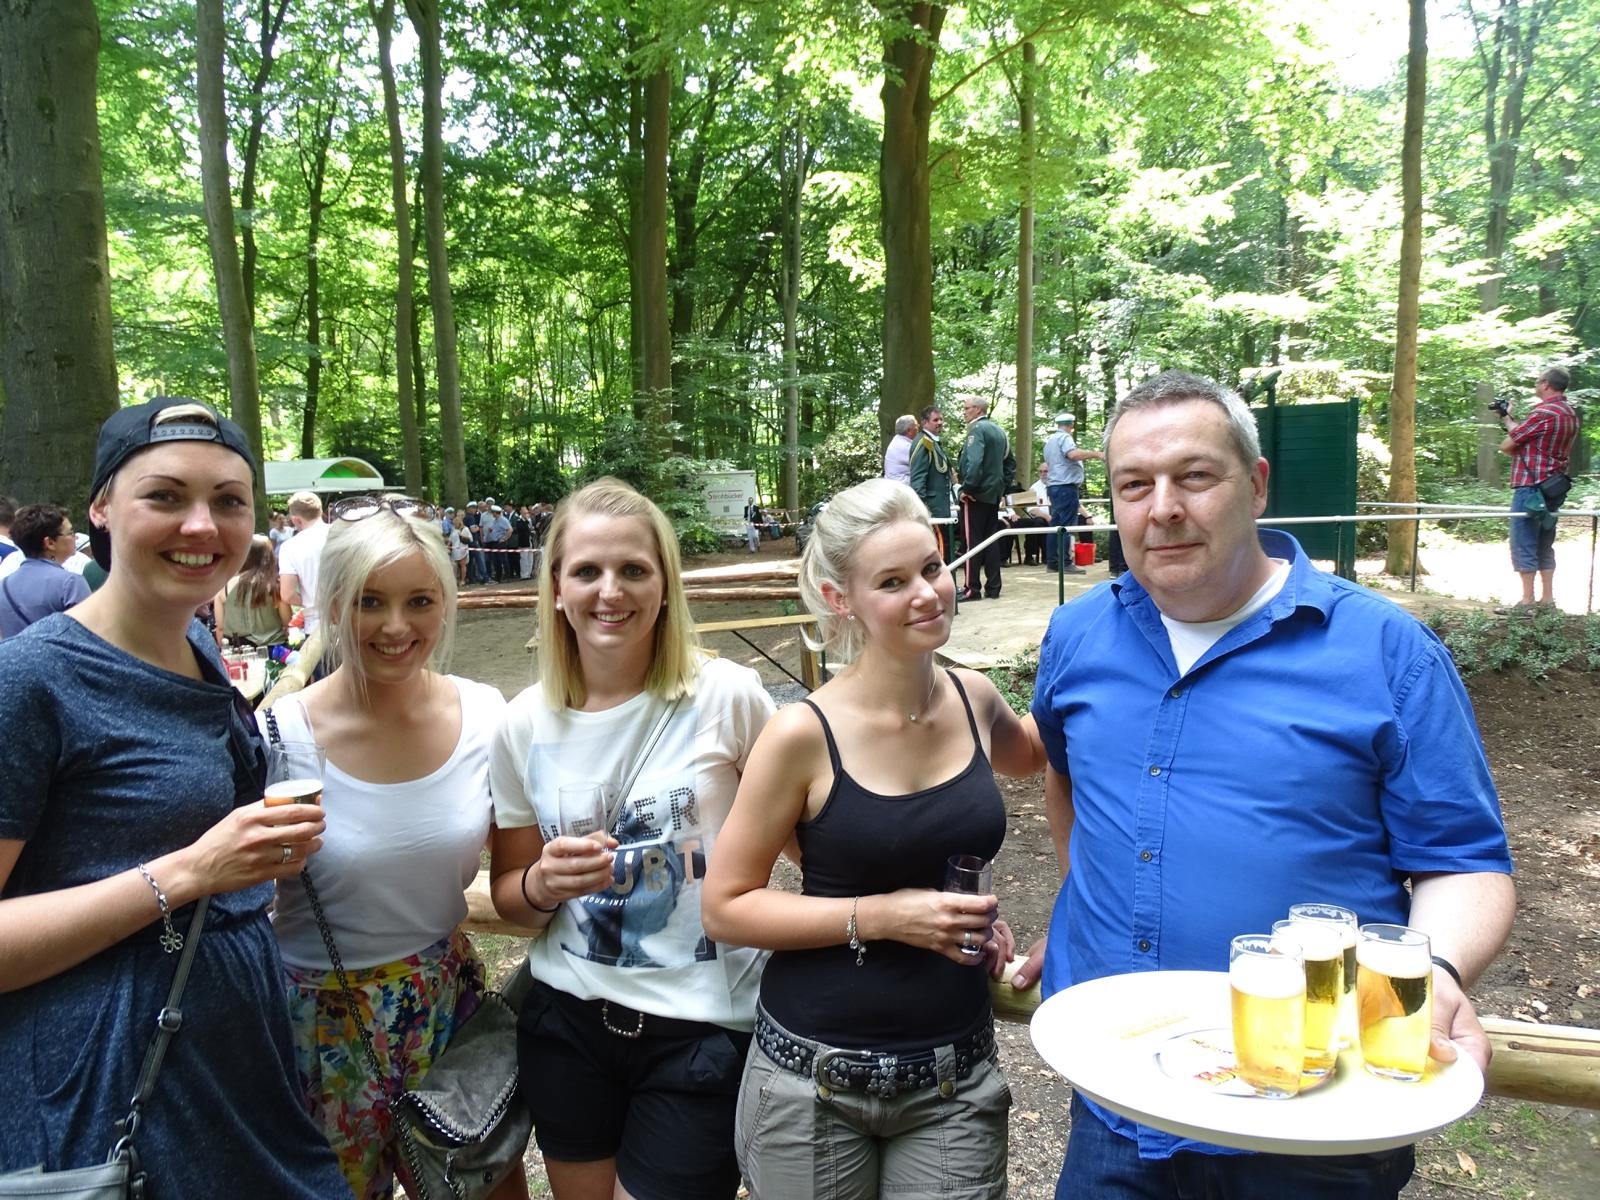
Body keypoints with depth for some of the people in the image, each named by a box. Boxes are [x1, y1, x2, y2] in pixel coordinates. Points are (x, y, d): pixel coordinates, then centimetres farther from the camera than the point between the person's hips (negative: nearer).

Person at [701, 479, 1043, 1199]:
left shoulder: (973, 700, -2)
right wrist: (882, 916, -18)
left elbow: (1027, 754, 22)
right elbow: (725, 908, -11)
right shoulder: (805, 735, -15)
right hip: (815, 1080, -3)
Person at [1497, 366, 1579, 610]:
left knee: (1523, 544, -5)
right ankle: (1548, 599, 17)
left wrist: (1514, 436, 8)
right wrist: (1509, 419, 17)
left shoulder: (1543, 413, -16)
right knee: (1544, 545, 14)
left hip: (1531, 487, -9)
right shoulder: (1570, 414, 12)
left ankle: (1527, 602, -4)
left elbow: (1507, 446, -12)